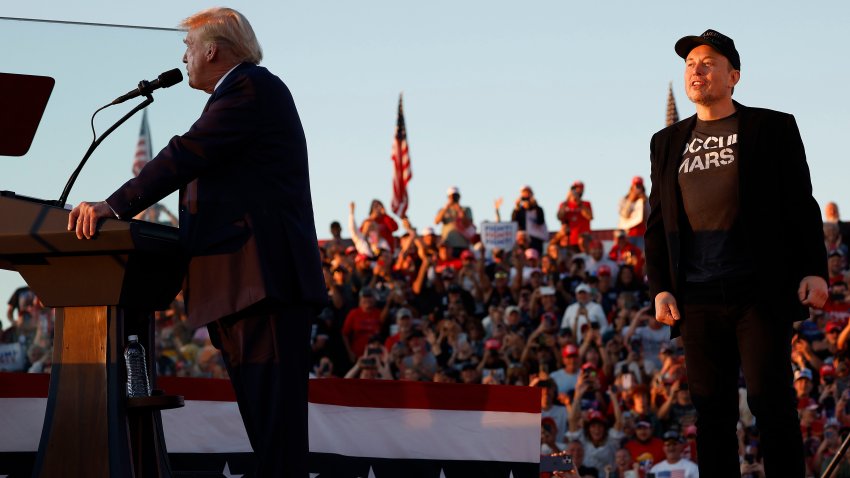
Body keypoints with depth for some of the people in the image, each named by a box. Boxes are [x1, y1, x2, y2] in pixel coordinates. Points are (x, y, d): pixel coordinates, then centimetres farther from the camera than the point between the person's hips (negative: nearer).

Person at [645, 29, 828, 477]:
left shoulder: (772, 128, 5)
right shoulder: (667, 142, 15)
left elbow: (801, 204, 3)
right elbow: (657, 221, 15)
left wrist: (814, 269, -8)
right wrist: (659, 287, 3)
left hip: (761, 293, -3)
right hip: (698, 300, 3)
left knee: (771, 402, -6)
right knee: (712, 409, 4)